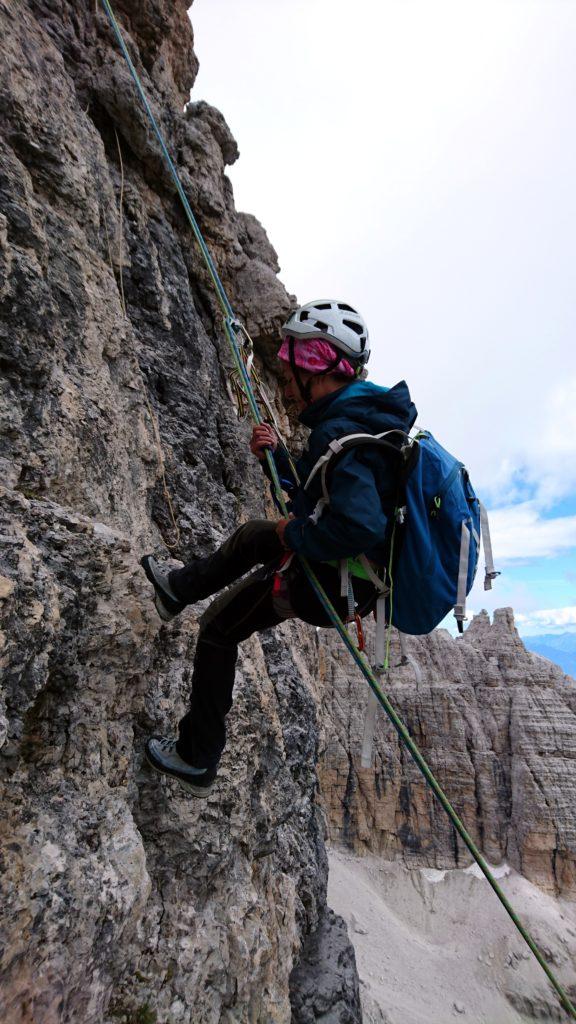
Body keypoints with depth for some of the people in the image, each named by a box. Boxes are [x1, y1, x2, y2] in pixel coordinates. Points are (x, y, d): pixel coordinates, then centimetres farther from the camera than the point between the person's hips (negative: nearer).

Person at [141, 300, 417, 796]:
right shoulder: (365, 415, 4)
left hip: (326, 586, -9)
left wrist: (296, 533, -23)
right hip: (362, 570, 9)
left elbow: (360, 527, -41)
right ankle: (181, 588, 50)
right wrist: (276, 456, -2)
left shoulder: (339, 434, -28)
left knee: (218, 628, 12)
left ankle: (197, 759, 29)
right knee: (253, 533, 27)